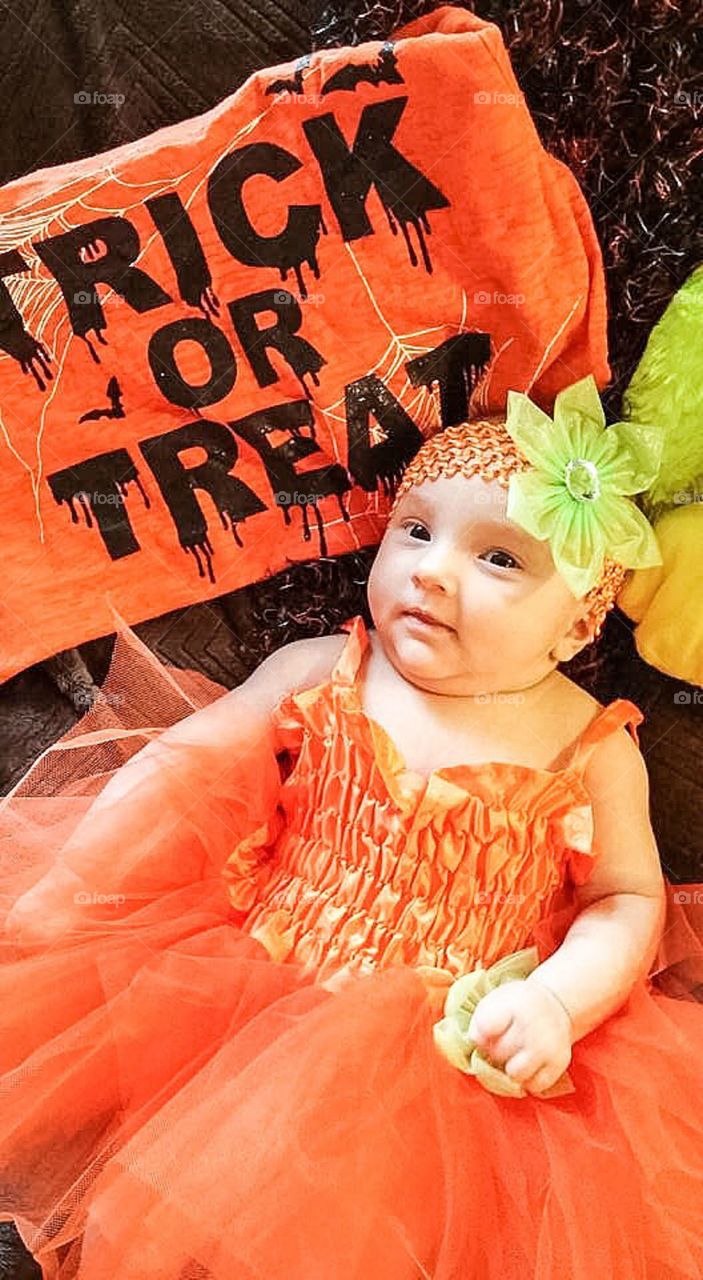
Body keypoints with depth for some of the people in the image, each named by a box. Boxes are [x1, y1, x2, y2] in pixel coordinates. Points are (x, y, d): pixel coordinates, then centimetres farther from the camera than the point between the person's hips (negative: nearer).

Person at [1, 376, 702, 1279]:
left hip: (460, 1056, -1)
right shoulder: (320, 673, -4)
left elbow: (629, 899, 3)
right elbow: (189, 761, 2)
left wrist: (555, 1003, -14)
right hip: (254, 993, 2)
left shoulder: (592, 751, -6)